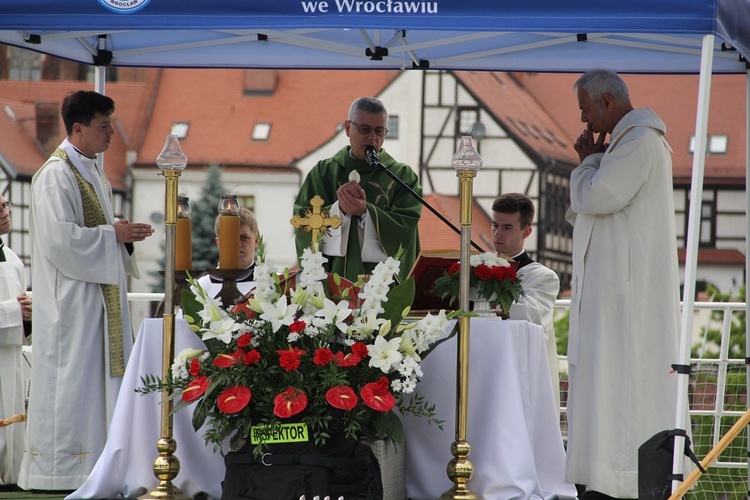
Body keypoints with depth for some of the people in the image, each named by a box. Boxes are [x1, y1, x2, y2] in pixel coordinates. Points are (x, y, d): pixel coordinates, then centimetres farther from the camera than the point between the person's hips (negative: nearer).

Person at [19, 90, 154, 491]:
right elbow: (59, 239, -22)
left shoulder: (94, 173, 17)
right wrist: (113, 235, -16)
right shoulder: (55, 175, -14)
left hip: (102, 294, 10)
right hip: (71, 299, -10)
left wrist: (123, 234, 6)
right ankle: (59, 466, -2)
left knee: (101, 377, 9)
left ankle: (97, 463, 13)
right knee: (71, 379, -7)